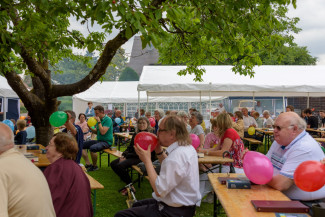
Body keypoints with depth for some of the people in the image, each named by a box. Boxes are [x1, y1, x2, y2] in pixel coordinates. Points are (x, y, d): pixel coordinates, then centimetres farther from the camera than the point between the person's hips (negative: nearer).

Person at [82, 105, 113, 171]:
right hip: (99, 140, 9)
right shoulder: (99, 119, 12)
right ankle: (88, 164, -5)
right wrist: (90, 128, -2)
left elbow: (103, 132, -23)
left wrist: (99, 122, -19)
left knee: (92, 148, -34)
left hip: (106, 142, -9)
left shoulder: (108, 120, -14)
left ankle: (94, 166, -10)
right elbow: (96, 132, 16)